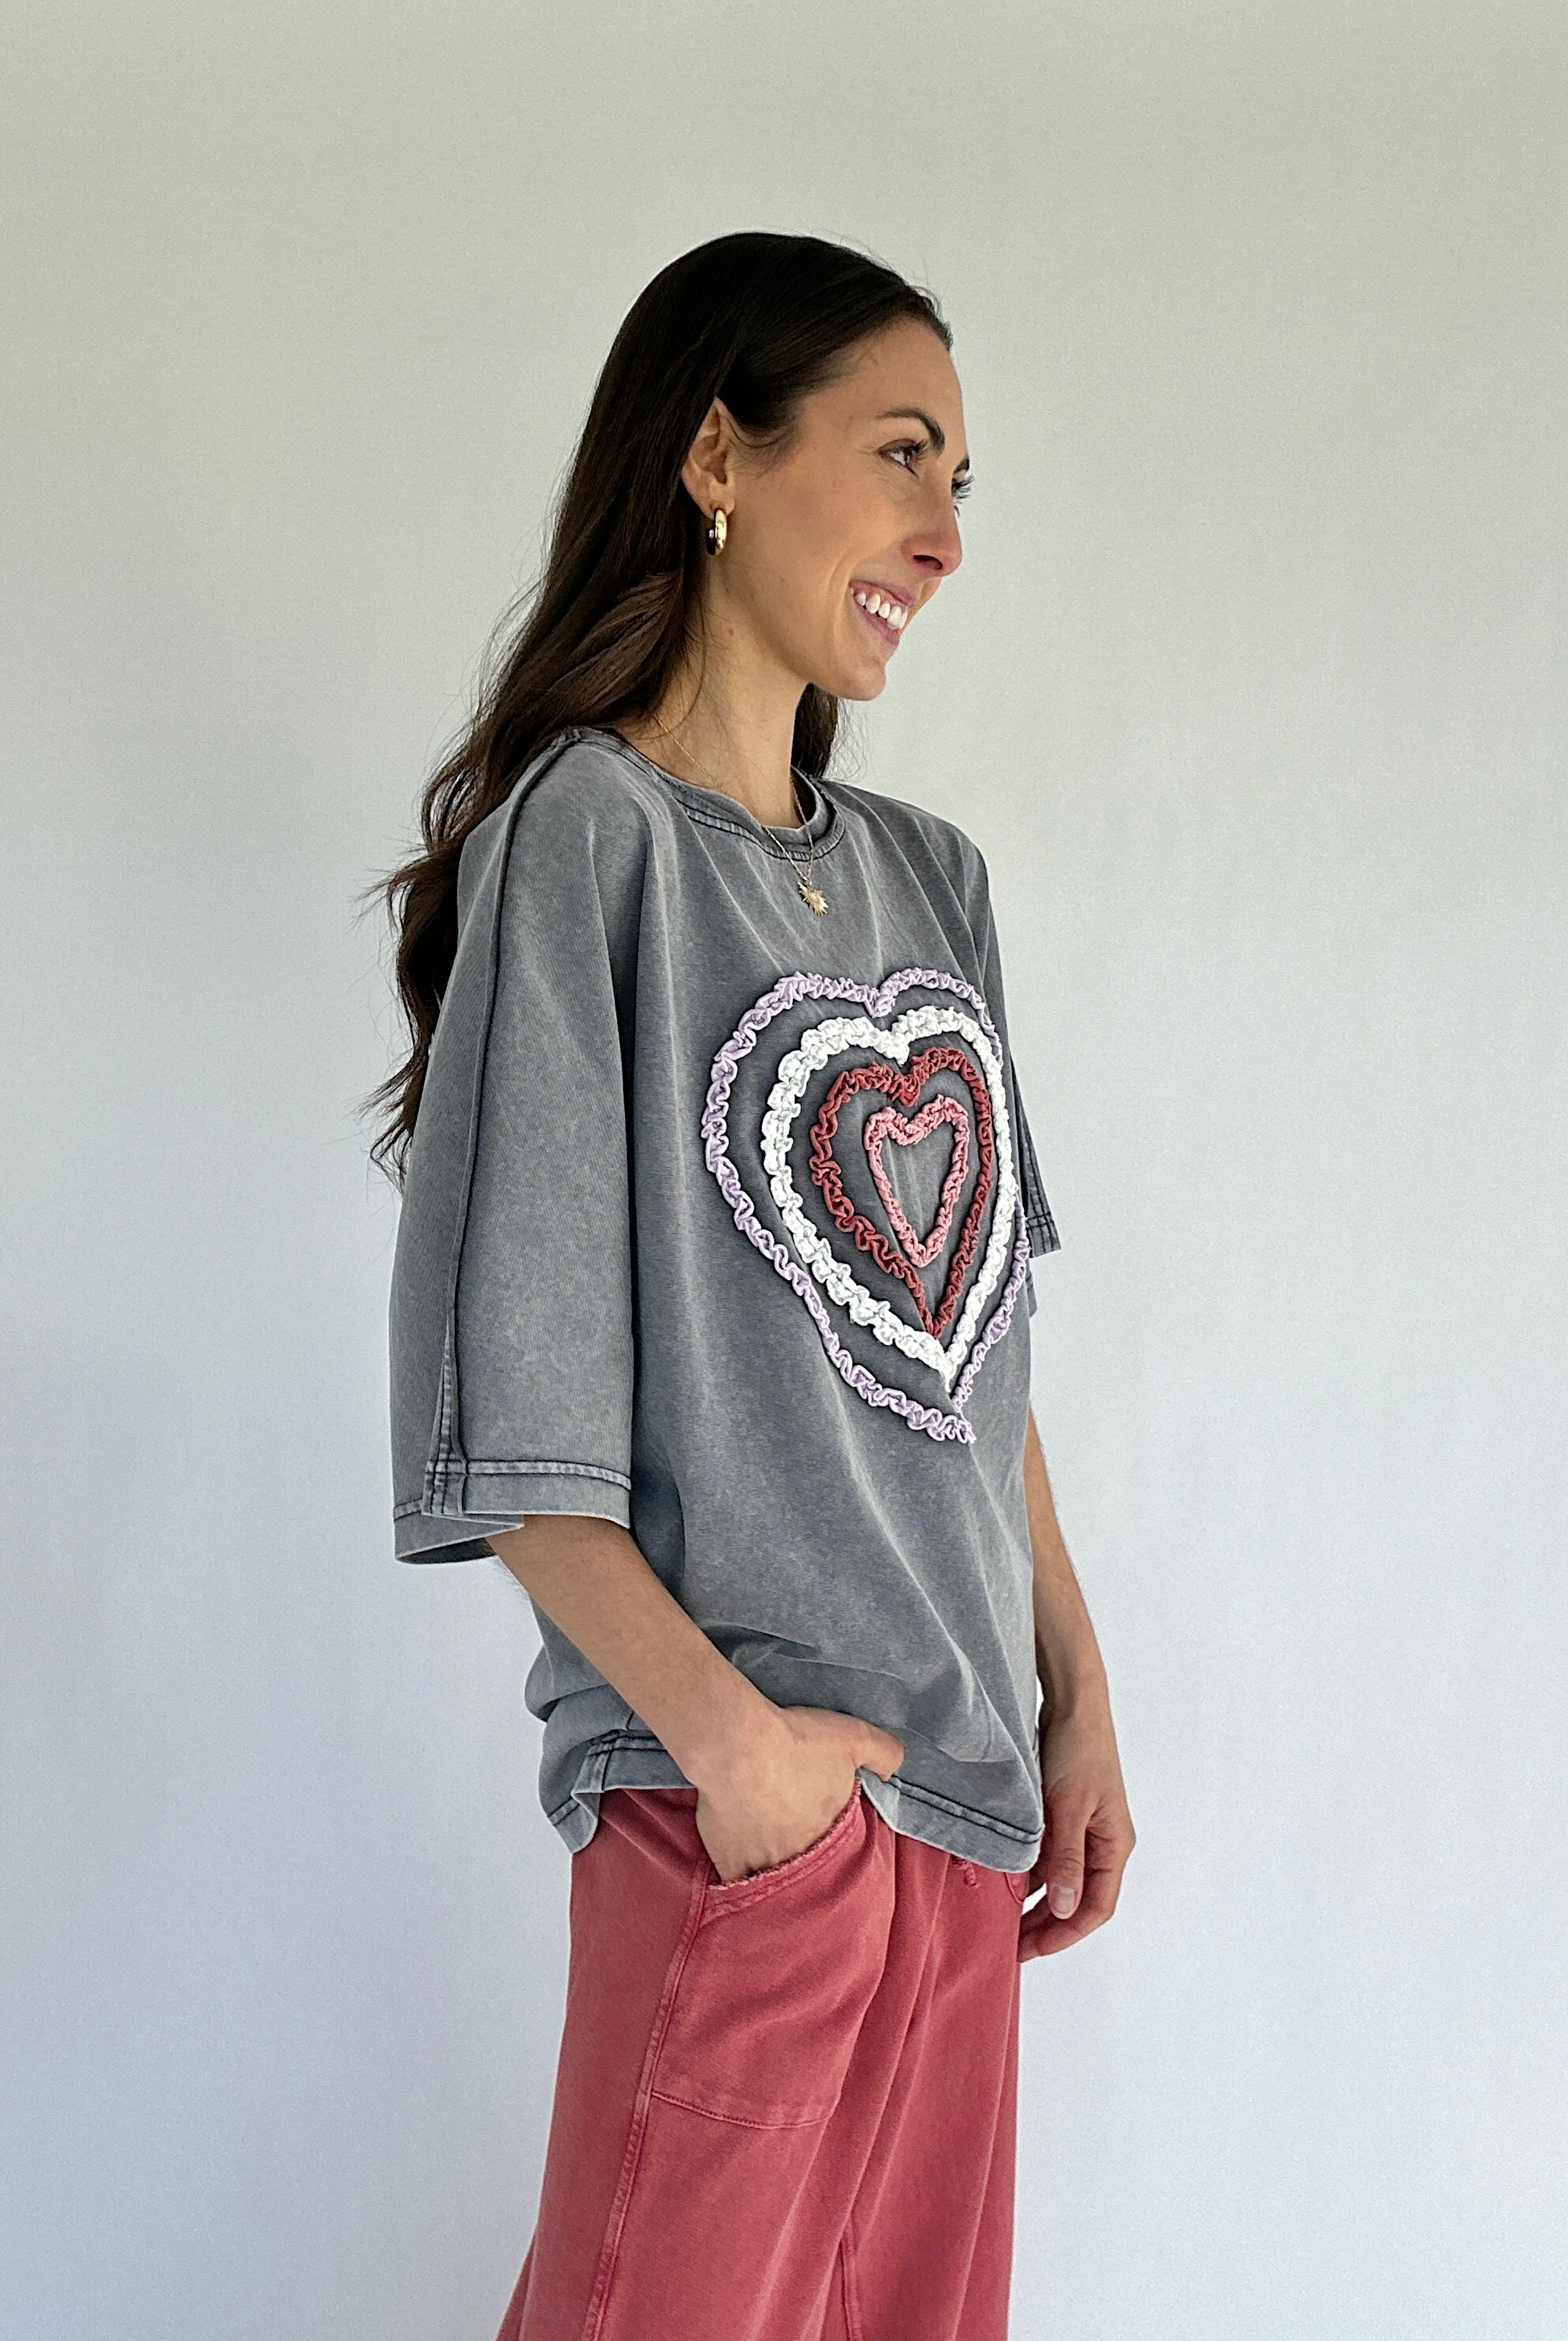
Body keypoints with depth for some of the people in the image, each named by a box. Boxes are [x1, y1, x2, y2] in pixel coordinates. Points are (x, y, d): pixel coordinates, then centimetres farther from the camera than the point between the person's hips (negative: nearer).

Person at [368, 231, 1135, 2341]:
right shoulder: (586, 830, -8)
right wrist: (726, 1731, -17)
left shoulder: (928, 879, 13)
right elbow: (504, 1395, -13)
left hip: (966, 1773, 7)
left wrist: (1077, 1694, 11)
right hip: (742, 1777, -7)